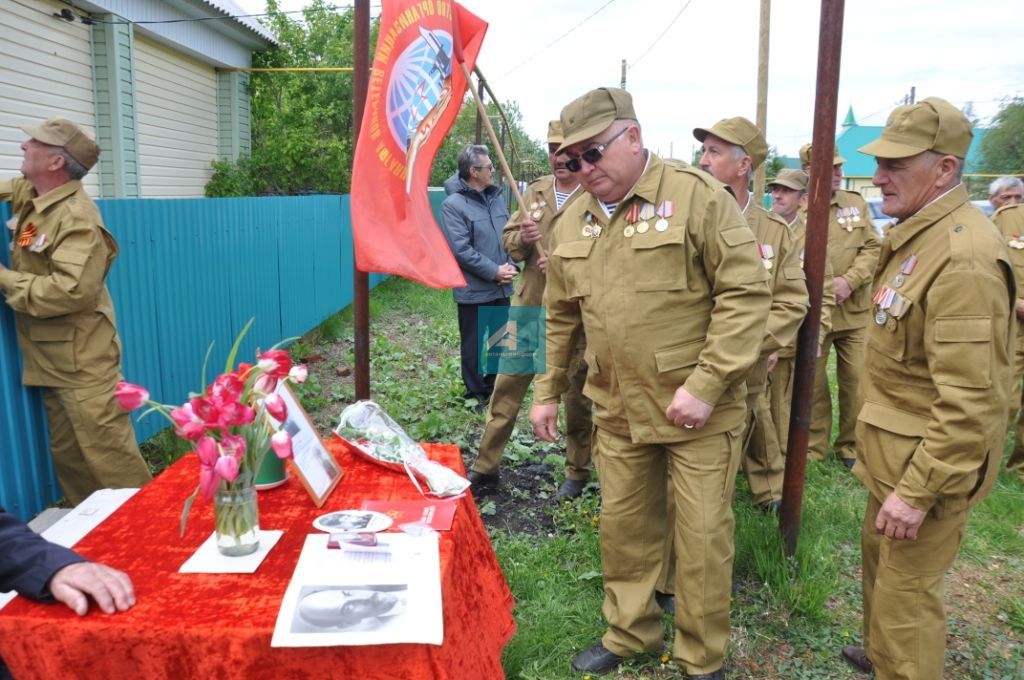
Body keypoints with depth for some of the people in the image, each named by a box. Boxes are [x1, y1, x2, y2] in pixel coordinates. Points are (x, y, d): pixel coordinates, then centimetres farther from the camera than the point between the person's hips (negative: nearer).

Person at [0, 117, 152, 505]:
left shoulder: (75, 217, -20)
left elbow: (73, 291, -30)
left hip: (82, 361, -10)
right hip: (52, 359, 10)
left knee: (107, 452, -3)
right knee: (67, 456, 17)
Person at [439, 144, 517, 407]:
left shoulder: (497, 198, 8)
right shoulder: (453, 205, -12)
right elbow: (461, 249, -18)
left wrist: (511, 265, -6)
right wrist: (494, 271, -17)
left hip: (501, 288, 6)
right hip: (474, 290, -6)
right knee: (473, 345, 6)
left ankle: (495, 387, 33)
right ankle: (475, 394, 21)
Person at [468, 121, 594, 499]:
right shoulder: (535, 191, 11)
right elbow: (508, 240, 13)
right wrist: (521, 238, -10)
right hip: (528, 307, 5)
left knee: (576, 394, 9)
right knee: (506, 386, 9)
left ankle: (578, 472, 27)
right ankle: (485, 466, 21)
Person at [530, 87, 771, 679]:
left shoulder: (698, 195, -12)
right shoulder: (574, 220, 7)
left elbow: (746, 292, -16)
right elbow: (560, 316, 15)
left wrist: (706, 385, -20)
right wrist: (548, 391, 15)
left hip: (698, 410, -5)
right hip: (617, 409, 5)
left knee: (703, 535, 7)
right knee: (623, 525, 17)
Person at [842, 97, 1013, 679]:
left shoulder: (964, 258, -26)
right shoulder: (919, 234, 7)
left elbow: (970, 402, -28)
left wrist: (917, 492, -24)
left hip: (929, 460, -10)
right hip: (895, 450, 10)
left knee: (906, 586, 5)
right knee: (879, 556, 25)